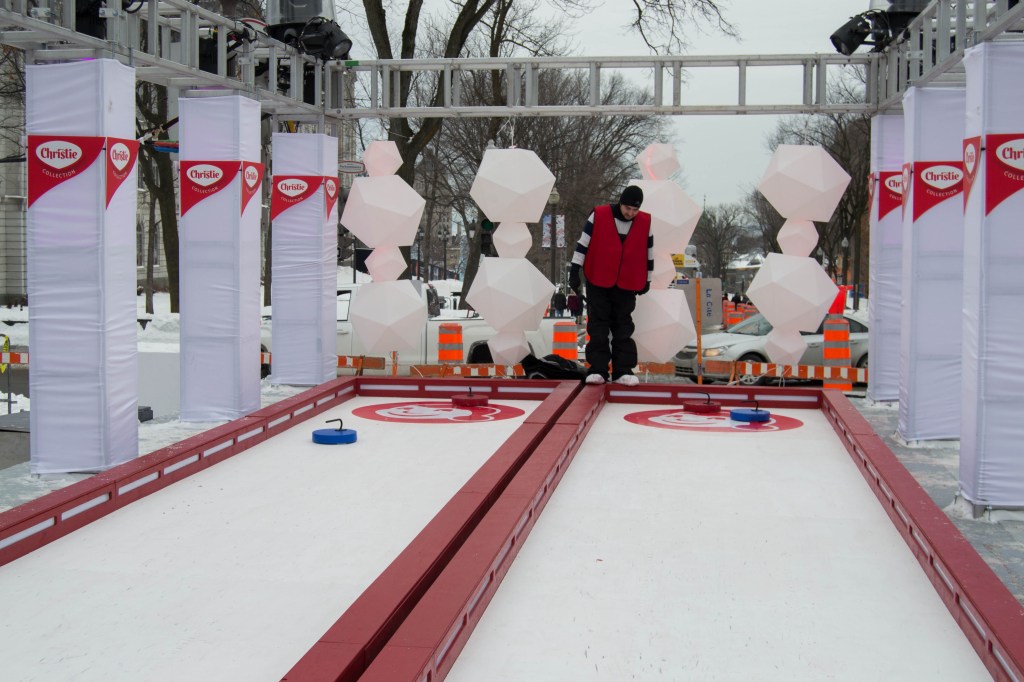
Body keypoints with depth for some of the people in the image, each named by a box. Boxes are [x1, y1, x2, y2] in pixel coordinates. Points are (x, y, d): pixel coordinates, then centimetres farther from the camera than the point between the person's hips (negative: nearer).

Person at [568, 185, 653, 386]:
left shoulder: (645, 223, -3)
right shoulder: (599, 216, -11)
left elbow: (648, 253, 8)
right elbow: (583, 243, -5)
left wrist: (646, 281, 13)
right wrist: (575, 271, -6)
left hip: (627, 286, 2)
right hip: (598, 283, -2)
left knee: (623, 329, 6)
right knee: (598, 328, 0)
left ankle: (623, 371, 10)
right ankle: (597, 369, 3)